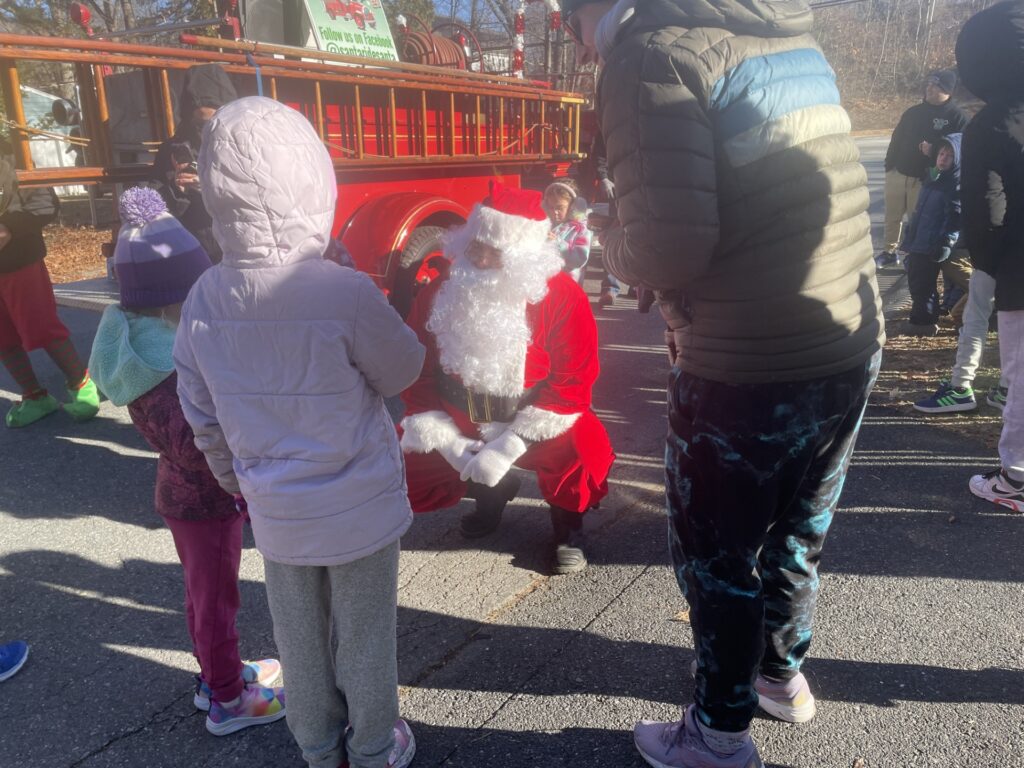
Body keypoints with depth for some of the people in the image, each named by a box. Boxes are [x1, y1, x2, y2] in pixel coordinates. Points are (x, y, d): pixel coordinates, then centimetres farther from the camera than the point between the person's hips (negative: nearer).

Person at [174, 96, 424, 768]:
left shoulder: (205, 299, -8)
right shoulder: (347, 293, -24)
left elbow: (201, 412, 2)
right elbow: (402, 372, -9)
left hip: (275, 510, 4)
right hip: (359, 506, -4)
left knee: (300, 636, 22)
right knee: (364, 634, 17)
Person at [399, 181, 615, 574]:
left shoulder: (561, 296, -19)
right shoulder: (438, 295, -10)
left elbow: (572, 380, -20)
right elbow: (417, 375, -3)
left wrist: (510, 445, -25)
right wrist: (448, 443, -13)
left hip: (535, 424, -4)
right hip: (461, 423, 4)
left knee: (580, 454, -32)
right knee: (407, 475, -5)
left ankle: (568, 521, 5)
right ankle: (489, 491, 25)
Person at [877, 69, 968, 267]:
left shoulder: (957, 117, -3)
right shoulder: (913, 112, 12)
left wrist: (934, 151, -24)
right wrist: (889, 165, 10)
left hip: (925, 179, -4)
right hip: (897, 174, 4)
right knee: (892, 215, 10)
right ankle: (889, 251, 23)